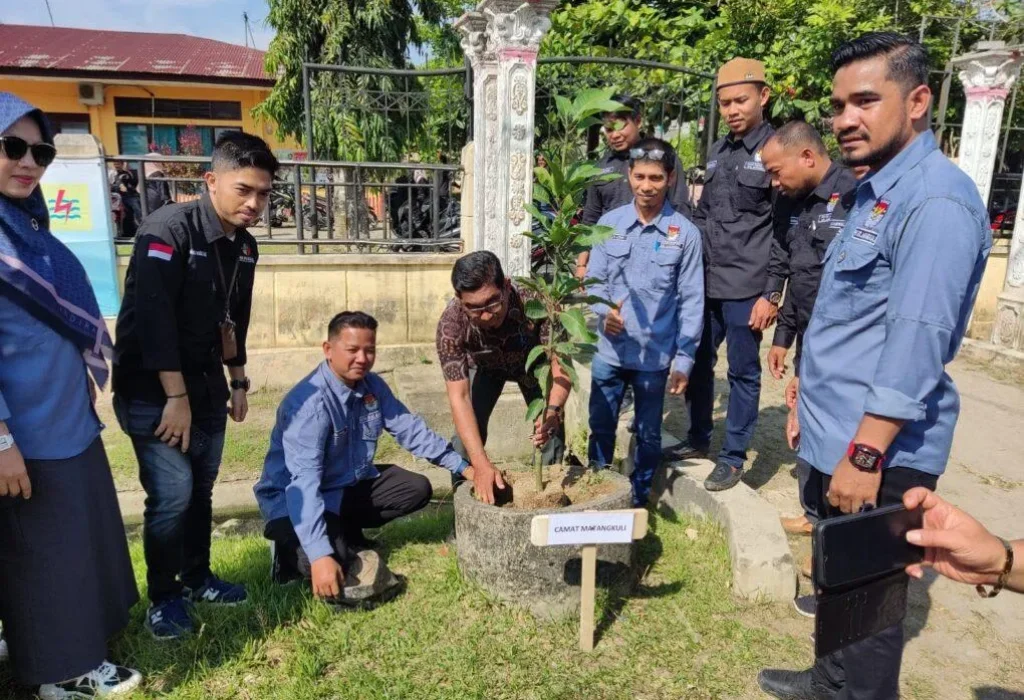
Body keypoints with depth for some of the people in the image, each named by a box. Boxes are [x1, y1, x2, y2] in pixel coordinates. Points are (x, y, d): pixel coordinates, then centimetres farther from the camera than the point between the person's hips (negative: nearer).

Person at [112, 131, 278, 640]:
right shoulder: (168, 229, -19)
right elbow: (153, 318, -24)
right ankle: (163, 597, 13)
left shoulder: (245, 246, 4)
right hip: (152, 388, -7)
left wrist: (238, 382, 16)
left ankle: (196, 577, 32)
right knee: (173, 491, -9)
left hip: (206, 383, 7)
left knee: (201, 487, 14)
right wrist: (176, 397, -24)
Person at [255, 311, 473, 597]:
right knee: (334, 560, -29)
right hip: (298, 500, -7)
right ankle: (291, 547, 5)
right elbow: (303, 481, -39)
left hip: (350, 485, 8)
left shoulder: (373, 386, -6)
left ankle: (346, 531, 10)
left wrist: (461, 466, -7)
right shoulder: (309, 402, -31)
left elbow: (410, 429, -1)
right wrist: (320, 556, -48)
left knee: (417, 488, 0)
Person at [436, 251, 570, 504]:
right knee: (469, 428, -13)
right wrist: (482, 464, -49)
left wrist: (552, 411, -60)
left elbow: (560, 364, -39)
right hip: (484, 366, 0)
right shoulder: (450, 324, -39)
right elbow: (459, 397, -40)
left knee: (551, 426, -8)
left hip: (532, 361, 0)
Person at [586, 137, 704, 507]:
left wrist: (684, 359, -5)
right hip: (609, 350, 1)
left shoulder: (685, 233, -6)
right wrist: (603, 311, -20)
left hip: (655, 355, -1)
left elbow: (691, 299, -4)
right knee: (600, 428, 14)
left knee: (648, 434, 15)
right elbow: (594, 279, 2)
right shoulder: (609, 222, -2)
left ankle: (638, 501, 36)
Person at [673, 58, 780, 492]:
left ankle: (733, 458, 18)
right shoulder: (718, 152, 13)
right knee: (697, 363, 15)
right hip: (705, 282, 6)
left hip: (746, 288, -6)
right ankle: (698, 438, 33)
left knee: (742, 373, 5)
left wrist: (772, 294, -13)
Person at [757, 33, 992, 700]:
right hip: (837, 437, 10)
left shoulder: (935, 199, -19)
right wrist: (814, 403, 20)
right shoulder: (877, 190, 13)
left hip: (878, 451, -10)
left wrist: (865, 453, -25)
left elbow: (917, 340, -25)